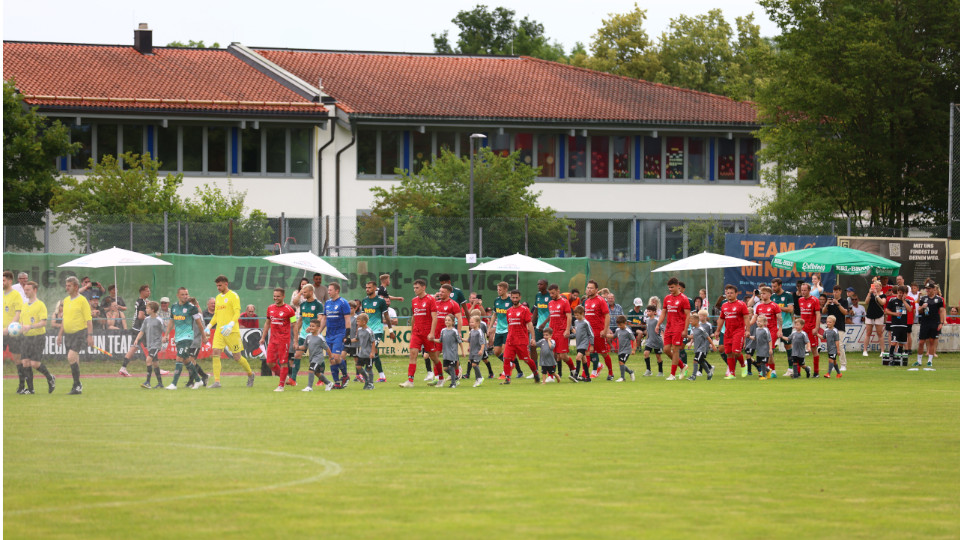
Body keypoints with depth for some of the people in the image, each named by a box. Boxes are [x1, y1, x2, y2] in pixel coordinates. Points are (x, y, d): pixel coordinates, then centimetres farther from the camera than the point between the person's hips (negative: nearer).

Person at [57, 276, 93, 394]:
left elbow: (88, 319, -9)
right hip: (68, 334, 7)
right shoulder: (66, 300, 14)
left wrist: (90, 335, -15)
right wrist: (60, 334, 21)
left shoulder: (82, 300, -7)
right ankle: (77, 386, 17)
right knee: (74, 360, 9)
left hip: (79, 332, -7)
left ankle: (77, 385, -13)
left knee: (71, 357, -19)